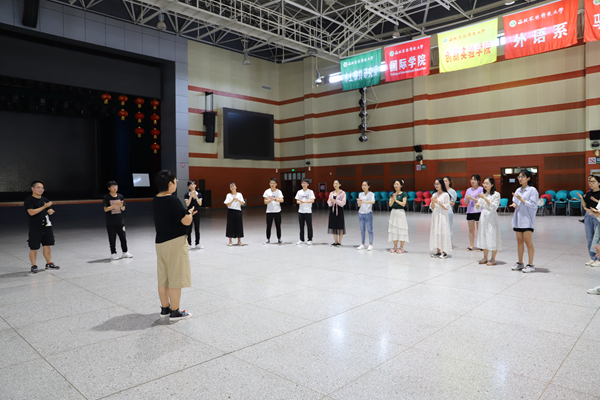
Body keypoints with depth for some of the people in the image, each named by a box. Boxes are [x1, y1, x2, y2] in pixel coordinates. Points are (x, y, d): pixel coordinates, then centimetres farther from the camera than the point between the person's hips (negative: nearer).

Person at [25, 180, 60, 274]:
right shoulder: (29, 200, -7)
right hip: (35, 228, -5)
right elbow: (31, 212, -17)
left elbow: (49, 210, 20)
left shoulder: (45, 199, 13)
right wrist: (44, 207, -18)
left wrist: (50, 211, -4)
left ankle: (49, 264, 19)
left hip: (46, 226, 6)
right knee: (33, 248, 0)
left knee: (47, 246, 10)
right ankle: (34, 266, 11)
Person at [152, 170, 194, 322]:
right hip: (175, 242, -8)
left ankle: (165, 308, 26)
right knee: (176, 278, 1)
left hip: (160, 241, 8)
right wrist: (190, 213, 1)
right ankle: (175, 312, 9)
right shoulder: (173, 200, -19)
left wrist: (186, 213, 15)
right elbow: (186, 221, -20)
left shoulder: (155, 200, 7)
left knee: (163, 278, 15)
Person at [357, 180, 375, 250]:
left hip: (368, 213, -5)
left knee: (370, 230, 0)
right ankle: (362, 244, 15)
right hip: (361, 213, 5)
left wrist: (364, 201, -36)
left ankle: (370, 245, 5)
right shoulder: (360, 194, 9)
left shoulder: (371, 194, -5)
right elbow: (359, 205, 8)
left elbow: (373, 202, -25)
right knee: (362, 230, 9)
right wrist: (360, 202, -14)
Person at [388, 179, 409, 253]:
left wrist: (396, 200, -10)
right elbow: (390, 204, 1)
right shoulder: (392, 194, 10)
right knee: (393, 230, 6)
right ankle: (395, 247, 16)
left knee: (401, 230, -3)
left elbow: (403, 204, -12)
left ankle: (401, 247, 5)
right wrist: (393, 198, -13)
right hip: (393, 212, 5)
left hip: (400, 212, -5)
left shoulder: (404, 194, -3)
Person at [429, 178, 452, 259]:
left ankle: (445, 252, 1)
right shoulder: (434, 195, 11)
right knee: (435, 233, 5)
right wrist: (433, 202, -7)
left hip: (442, 216, -6)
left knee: (443, 233, -6)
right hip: (435, 215, 6)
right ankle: (438, 252, 12)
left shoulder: (445, 195, -6)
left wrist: (438, 202, -14)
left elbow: (447, 207, -9)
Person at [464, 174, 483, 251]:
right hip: (469, 211, 5)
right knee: (471, 229, 7)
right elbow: (466, 202, 12)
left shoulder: (481, 189, -4)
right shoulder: (468, 190, 12)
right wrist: (467, 198, -9)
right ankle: (472, 245, 13)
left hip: (478, 211, -5)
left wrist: (472, 198, -17)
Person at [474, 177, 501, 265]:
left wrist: (485, 198, -22)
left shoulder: (496, 194, -6)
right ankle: (485, 258, 19)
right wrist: (477, 205, -12)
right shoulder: (483, 194, 11)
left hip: (491, 218, -6)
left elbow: (494, 207, -16)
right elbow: (477, 208, 11)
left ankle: (493, 259, 6)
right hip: (483, 217, 6)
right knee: (484, 238, 9)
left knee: (492, 238, -3)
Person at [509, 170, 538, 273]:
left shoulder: (532, 190, -6)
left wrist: (521, 199, -18)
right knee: (519, 241, 11)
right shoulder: (518, 190, 13)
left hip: (527, 219, -6)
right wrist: (514, 204, -2)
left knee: (528, 242, -4)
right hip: (518, 219, 6)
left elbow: (533, 205, -13)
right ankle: (520, 263, 20)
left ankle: (531, 265, 3)